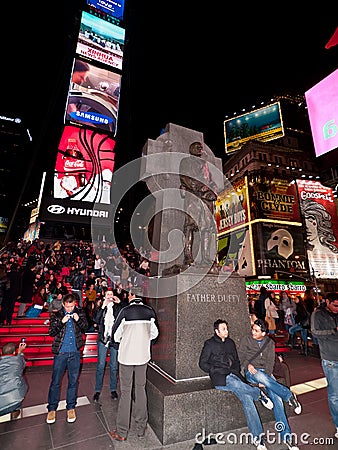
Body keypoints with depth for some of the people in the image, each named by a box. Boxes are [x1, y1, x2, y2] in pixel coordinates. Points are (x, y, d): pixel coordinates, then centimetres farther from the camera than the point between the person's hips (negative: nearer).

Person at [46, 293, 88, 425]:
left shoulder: (80, 312, -1)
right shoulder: (56, 315, -3)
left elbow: (85, 328, 1)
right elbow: (51, 332, -6)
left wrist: (79, 320, -18)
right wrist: (61, 322, -21)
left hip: (75, 352, 1)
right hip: (60, 352, -1)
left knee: (73, 381, 11)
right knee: (55, 381, 6)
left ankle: (71, 407, 28)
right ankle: (52, 409, 27)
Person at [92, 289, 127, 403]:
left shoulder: (118, 307, 4)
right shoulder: (100, 308, 5)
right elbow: (95, 320, -9)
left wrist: (120, 302, -16)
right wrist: (102, 306, -15)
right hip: (103, 338, 0)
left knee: (114, 366, 10)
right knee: (100, 365, 3)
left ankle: (113, 389, 24)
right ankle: (97, 390, 19)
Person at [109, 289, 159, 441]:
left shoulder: (125, 311, -16)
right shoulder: (150, 311, -8)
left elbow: (115, 334, -7)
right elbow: (154, 334, 0)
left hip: (126, 356, -2)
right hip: (143, 356, 3)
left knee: (126, 392, 11)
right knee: (141, 389, 17)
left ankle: (122, 432, 23)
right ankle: (141, 428, 29)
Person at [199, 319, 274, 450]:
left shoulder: (230, 343, 17)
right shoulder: (209, 344, 0)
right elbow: (202, 363, 1)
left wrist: (236, 370, 5)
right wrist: (217, 371, -9)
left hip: (233, 375, 4)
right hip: (220, 379, -4)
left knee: (247, 398, -19)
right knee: (236, 385, -33)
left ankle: (258, 437, -15)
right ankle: (258, 393, -10)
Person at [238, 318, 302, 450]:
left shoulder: (270, 343, 8)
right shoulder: (245, 340, 3)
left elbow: (270, 361, 2)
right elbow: (240, 356, 2)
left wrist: (265, 378, -11)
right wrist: (247, 365, -18)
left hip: (265, 372, 2)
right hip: (251, 372, -2)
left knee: (276, 397, -20)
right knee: (259, 375, -35)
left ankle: (286, 436, -11)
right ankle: (289, 395, -20)